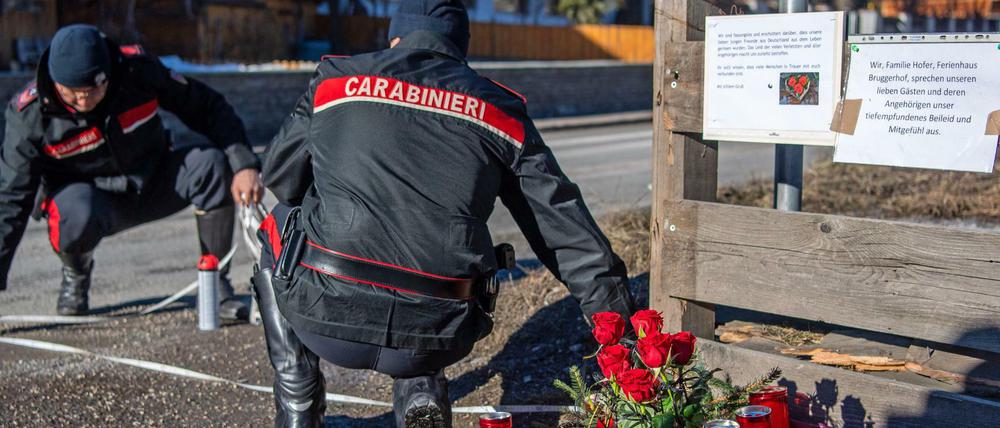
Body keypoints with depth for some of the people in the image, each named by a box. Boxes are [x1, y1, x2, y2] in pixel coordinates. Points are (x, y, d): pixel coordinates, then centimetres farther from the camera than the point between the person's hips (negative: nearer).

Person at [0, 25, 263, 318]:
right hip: (88, 195, -2)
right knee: (78, 217, -39)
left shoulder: (137, 71, -20)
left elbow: (208, 106, -11)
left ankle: (215, 285, -14)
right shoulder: (30, 115, -21)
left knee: (212, 164, -27)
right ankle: (75, 274, 0)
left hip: (153, 183, 2)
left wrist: (244, 165, -21)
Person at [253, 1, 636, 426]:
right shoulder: (498, 110, 12)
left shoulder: (335, 78, 11)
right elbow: (564, 223, 13)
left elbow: (279, 175, 23)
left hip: (326, 316, -1)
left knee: (280, 224, 32)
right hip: (434, 336, 2)